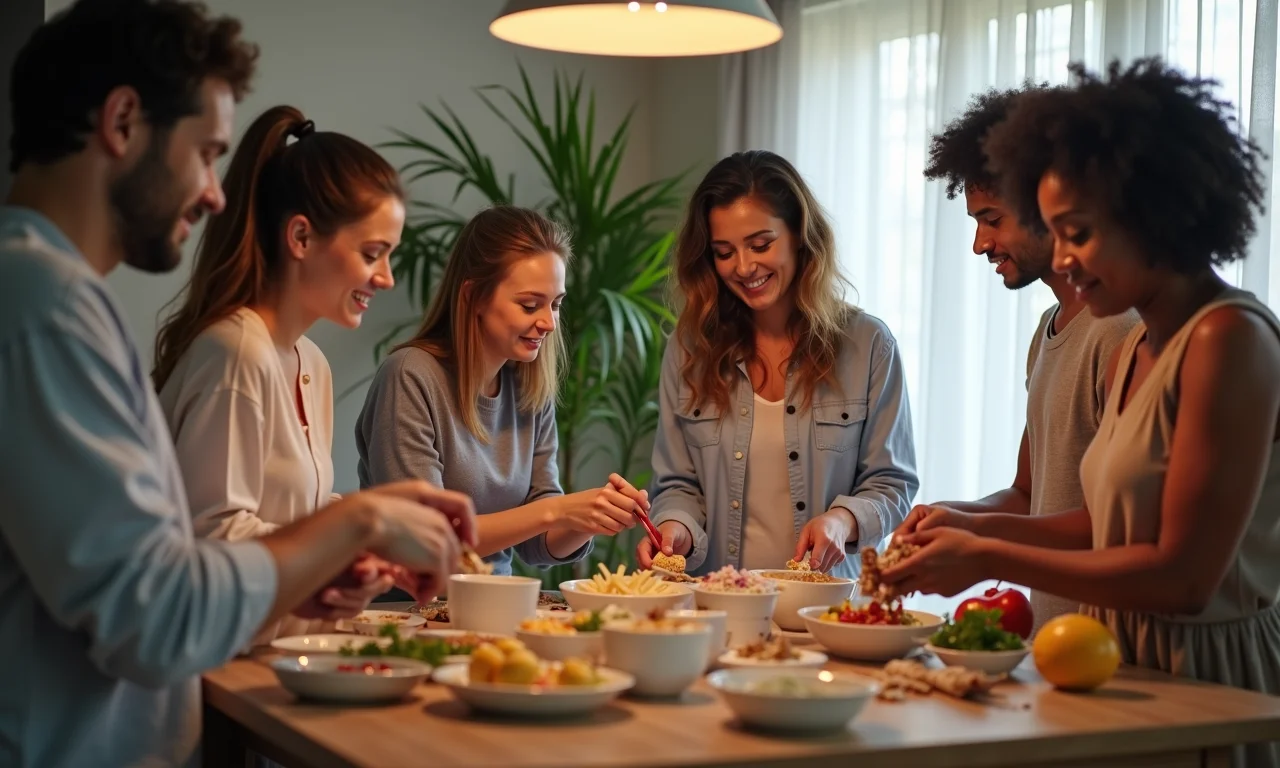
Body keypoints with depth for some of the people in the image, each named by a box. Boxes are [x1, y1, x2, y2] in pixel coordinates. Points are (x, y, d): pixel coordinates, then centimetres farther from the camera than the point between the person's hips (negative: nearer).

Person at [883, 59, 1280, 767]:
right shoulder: (1133, 354, 9)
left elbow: (1183, 575, -21)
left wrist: (987, 559, -17)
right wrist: (982, 525, 2)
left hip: (1213, 681, -7)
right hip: (1133, 667, 8)